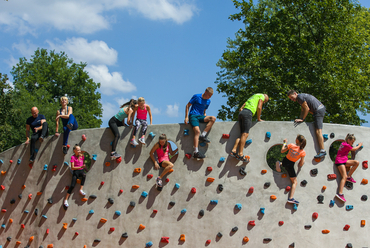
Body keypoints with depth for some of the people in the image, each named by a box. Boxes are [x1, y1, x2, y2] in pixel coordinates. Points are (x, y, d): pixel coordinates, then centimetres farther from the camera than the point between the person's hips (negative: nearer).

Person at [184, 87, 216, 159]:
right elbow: (187, 106, 1)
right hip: (193, 116, -6)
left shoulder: (208, 101, 14)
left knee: (213, 118, -22)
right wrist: (186, 117, -6)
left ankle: (203, 135, -22)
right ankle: (196, 152, -32)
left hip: (200, 116, 6)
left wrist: (205, 118, 9)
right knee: (197, 131, -28)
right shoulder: (196, 96, -2)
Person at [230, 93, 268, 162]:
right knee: (245, 134, -15)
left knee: (242, 134, 4)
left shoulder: (253, 97, 37)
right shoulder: (262, 96, 16)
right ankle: (240, 154, -24)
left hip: (241, 112, 8)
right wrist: (259, 119, 8)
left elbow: (241, 109, 27)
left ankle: (233, 151, -11)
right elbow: (259, 107, 0)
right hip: (248, 112, -8)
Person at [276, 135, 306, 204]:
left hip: (285, 160, 4)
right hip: (290, 165, -4)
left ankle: (280, 164, 23)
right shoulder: (303, 152, -18)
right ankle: (290, 198, -6)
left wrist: (285, 143, 13)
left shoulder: (291, 145, -15)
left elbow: (282, 151, -1)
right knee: (294, 182, 6)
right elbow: (301, 164, -12)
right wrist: (302, 162, 12)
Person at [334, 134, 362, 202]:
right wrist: (359, 145, 19)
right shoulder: (346, 145, -13)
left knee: (357, 162, -6)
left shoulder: (344, 144, 15)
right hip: (340, 161, -9)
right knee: (344, 177, -22)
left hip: (344, 161, 9)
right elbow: (354, 149, 3)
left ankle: (349, 177, -2)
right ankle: (340, 194, -32)